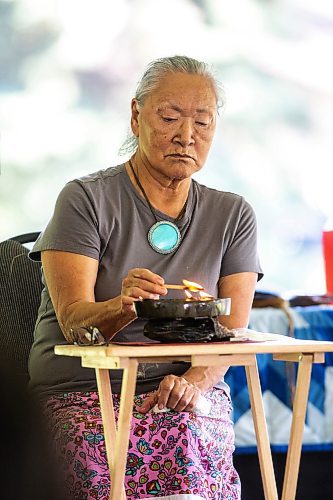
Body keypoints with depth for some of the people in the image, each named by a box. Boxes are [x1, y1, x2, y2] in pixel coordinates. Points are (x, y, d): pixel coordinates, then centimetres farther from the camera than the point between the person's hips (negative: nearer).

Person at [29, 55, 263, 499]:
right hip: (81, 391, -2)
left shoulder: (232, 216, 13)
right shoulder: (86, 200, 1)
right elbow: (74, 321, -9)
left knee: (185, 440, -34)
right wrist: (123, 307, -32)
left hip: (193, 394, 2)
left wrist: (194, 382, -18)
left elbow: (231, 331, 4)